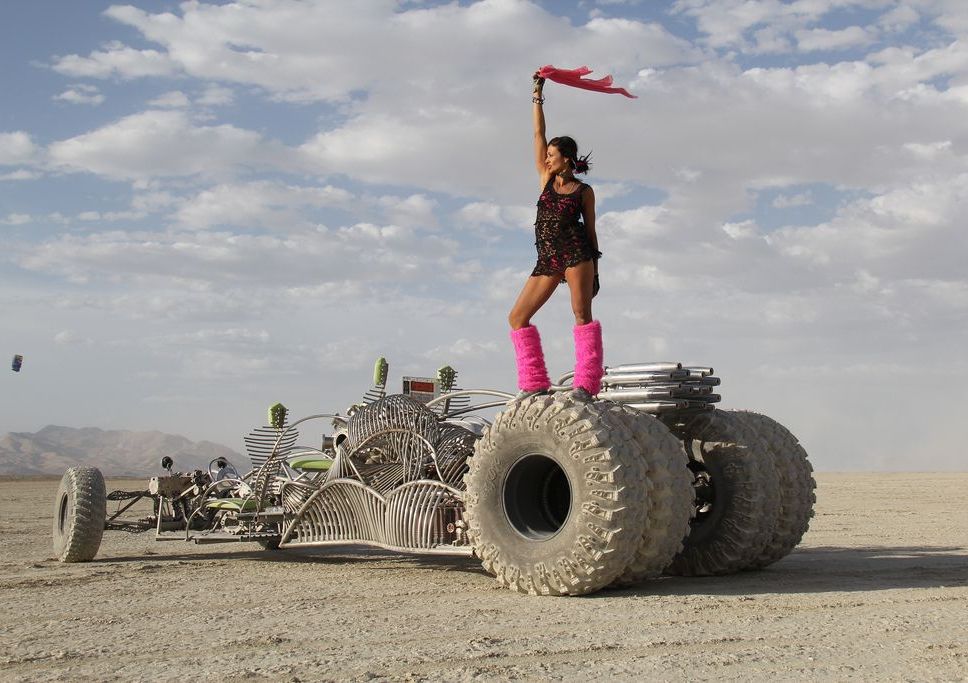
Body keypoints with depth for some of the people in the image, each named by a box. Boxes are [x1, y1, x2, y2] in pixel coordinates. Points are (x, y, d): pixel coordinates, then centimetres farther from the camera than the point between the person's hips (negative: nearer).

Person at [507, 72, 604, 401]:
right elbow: (538, 133, 15)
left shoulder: (584, 191, 6)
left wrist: (595, 269, 3)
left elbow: (590, 229, 8)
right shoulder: (547, 179, 16)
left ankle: (586, 384, -13)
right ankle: (535, 383, 2)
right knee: (517, 317, 0)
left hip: (576, 253, -5)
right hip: (547, 259, 5)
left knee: (582, 315, -11)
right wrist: (538, 95, 14)